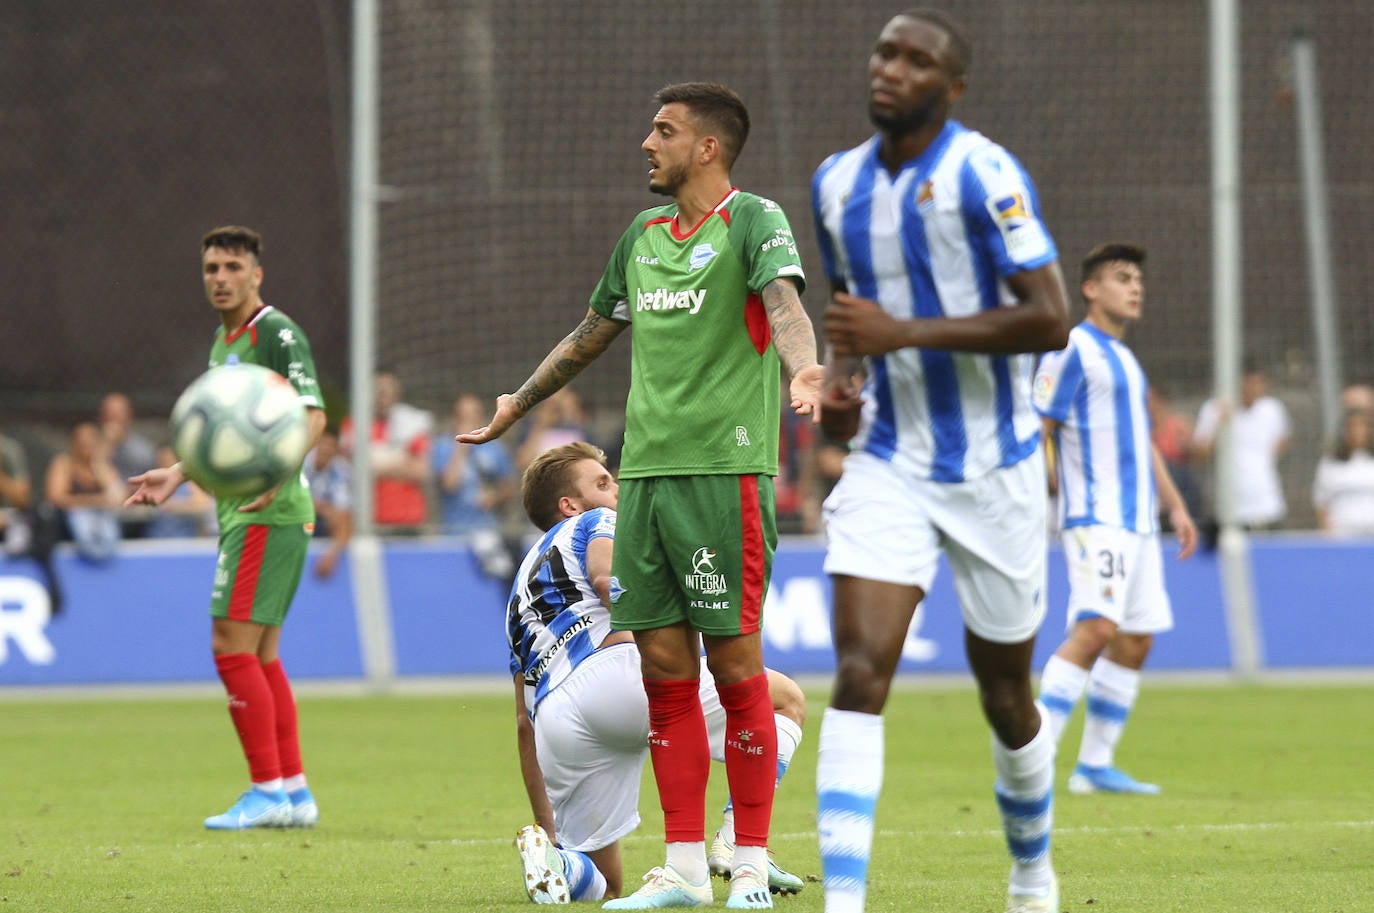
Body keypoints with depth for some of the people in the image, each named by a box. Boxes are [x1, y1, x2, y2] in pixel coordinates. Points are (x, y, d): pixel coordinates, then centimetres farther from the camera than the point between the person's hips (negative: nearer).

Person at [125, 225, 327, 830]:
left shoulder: (277, 333, -11)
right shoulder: (223, 342, 18)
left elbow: (312, 416, -21)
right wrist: (177, 474, 27)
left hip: (269, 514, -10)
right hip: (242, 512, 10)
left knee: (233, 646, -12)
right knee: (260, 655, 9)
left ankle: (268, 791, -11)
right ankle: (294, 792, 11)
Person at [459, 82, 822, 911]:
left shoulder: (752, 220, -3)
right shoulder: (643, 234, 18)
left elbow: (784, 301, -22)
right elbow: (595, 332, 33)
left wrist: (803, 370, -43)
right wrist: (518, 404, 44)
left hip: (724, 469, -7)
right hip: (645, 470, 7)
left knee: (734, 664, -5)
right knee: (665, 667, 5)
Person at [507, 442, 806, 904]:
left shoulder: (522, 591, 38)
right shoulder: (594, 523, 21)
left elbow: (525, 725, 33)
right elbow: (607, 575, -7)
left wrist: (547, 827, 32)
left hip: (556, 720, 6)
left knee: (603, 887, 18)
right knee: (786, 700, 13)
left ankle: (555, 859, -17)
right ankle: (736, 840, -8)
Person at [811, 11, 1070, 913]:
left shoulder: (982, 174, -15)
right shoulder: (837, 183, 5)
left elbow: (1050, 318, -20)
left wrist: (904, 332, -24)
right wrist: (843, 375, 1)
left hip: (993, 466, -4)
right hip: (889, 464, 4)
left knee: (1005, 694, 11)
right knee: (860, 675, -16)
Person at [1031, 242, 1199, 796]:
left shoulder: (1123, 358, 20)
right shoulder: (1072, 350, -7)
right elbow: (1035, 432, -11)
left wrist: (1174, 505, 26)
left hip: (1138, 521, 9)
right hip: (1096, 517, -9)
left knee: (1134, 642, 6)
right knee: (1096, 629, -21)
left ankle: (1095, 764, 12)